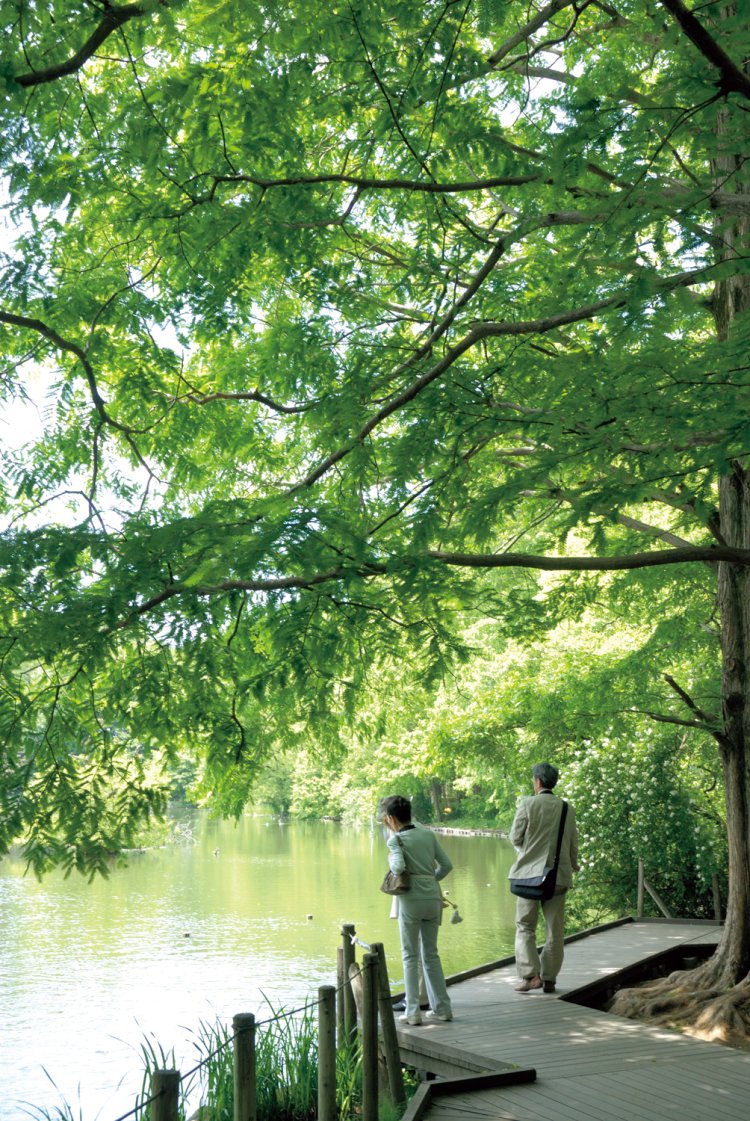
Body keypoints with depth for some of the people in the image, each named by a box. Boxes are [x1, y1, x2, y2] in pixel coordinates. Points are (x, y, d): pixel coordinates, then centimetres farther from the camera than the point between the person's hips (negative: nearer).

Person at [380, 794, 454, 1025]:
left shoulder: (396, 839, -6)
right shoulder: (428, 834, 8)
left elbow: (399, 867, -22)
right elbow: (446, 864, 7)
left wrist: (390, 858, -1)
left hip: (411, 899, -5)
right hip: (433, 896, 5)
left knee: (410, 956, 6)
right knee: (431, 954, 16)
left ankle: (413, 1011, 5)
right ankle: (442, 1007, 18)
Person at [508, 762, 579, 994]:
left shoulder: (528, 804, -9)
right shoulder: (567, 809, 1)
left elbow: (515, 838, -6)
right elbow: (573, 844, 8)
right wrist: (573, 864, 27)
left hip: (530, 872, -3)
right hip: (558, 875, 3)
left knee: (525, 927, 7)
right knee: (555, 930, 10)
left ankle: (531, 974, -5)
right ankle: (549, 979, 12)